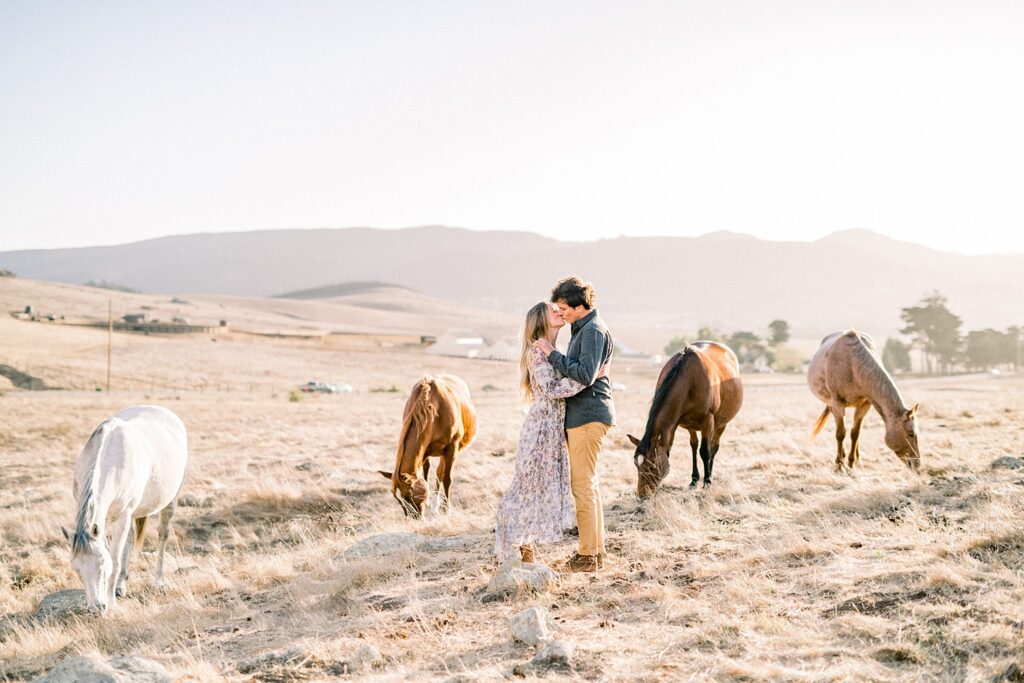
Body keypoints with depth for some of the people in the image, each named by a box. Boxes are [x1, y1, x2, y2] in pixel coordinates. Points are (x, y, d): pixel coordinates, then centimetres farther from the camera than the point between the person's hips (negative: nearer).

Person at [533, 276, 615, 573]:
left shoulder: (593, 331, -15)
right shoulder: (584, 329, 17)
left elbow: (585, 375, -25)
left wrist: (552, 354, -20)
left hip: (588, 415, -11)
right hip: (583, 414, 11)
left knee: (582, 484, -7)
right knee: (588, 484, 14)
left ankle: (587, 556, -2)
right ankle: (596, 549, 21)